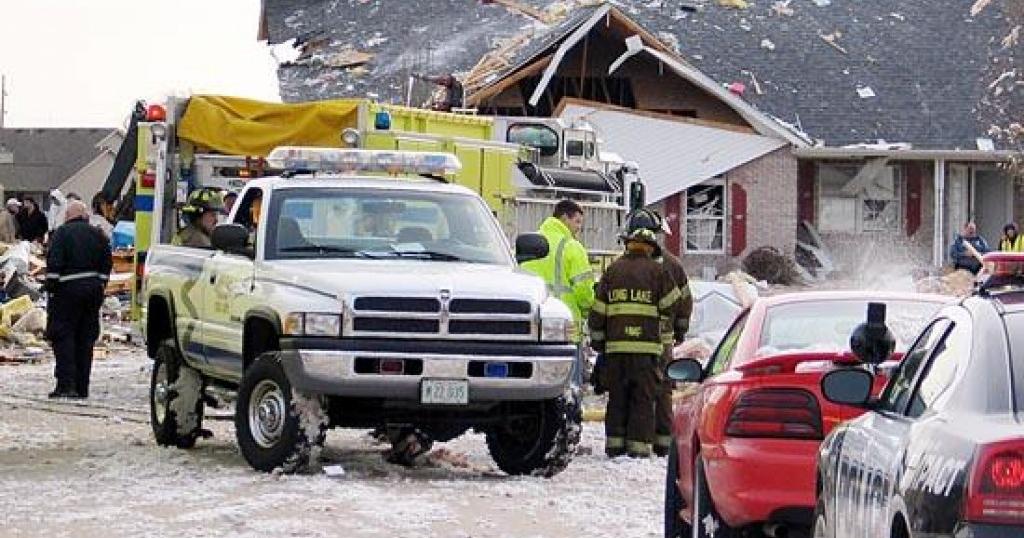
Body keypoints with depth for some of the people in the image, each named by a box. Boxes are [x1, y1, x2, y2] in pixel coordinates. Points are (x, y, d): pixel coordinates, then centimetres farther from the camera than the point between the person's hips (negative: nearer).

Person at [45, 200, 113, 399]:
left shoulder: (61, 233, -4)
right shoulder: (98, 235, 11)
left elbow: (54, 263, -12)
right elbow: (106, 265, 10)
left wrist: (51, 288, -8)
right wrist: (100, 287, 14)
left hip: (68, 289, -5)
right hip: (93, 289, 5)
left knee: (63, 337, -3)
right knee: (85, 339, 9)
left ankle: (66, 384, -13)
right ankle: (82, 387, 10)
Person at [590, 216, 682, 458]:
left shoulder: (613, 270, 8)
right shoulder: (657, 271, -1)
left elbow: (598, 311, 8)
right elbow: (672, 304, 3)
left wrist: (597, 340, 15)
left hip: (615, 346, 3)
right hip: (647, 346, -2)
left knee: (617, 396, 10)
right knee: (643, 397, 2)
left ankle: (615, 444, 9)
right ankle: (638, 445, -2)